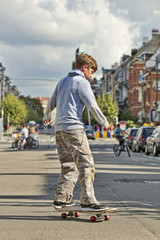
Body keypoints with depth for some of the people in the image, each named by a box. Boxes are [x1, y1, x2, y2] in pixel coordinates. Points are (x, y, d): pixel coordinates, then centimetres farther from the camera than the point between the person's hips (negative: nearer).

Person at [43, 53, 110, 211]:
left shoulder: (62, 81, 21)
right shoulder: (82, 82, -4)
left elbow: (52, 103, 31)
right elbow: (92, 105, -10)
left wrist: (46, 117, 49)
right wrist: (105, 123, 1)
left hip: (59, 128, 9)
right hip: (73, 127, -9)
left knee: (68, 165, 13)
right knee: (86, 164, -10)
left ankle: (61, 199, 11)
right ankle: (88, 201, -17)